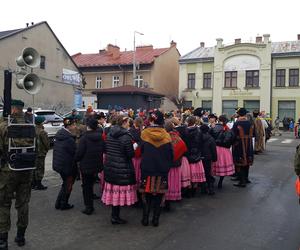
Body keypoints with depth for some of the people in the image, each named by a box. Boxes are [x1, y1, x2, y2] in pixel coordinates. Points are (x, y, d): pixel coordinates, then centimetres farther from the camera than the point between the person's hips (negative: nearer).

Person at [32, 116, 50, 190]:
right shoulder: (42, 132, -19)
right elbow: (47, 143, -15)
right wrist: (47, 148, 5)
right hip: (40, 153, -8)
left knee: (34, 168, 17)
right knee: (39, 169, 1)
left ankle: (33, 184, 25)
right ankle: (38, 185, 6)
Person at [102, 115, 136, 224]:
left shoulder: (110, 134, 5)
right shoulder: (126, 136, -17)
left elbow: (106, 150, 13)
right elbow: (131, 154, -16)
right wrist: (134, 147, 1)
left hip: (109, 165, 7)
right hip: (122, 168, -7)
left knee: (113, 190, 14)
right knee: (120, 190, 2)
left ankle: (114, 214, 24)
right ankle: (115, 217, 9)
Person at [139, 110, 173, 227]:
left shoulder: (144, 133, -8)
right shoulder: (166, 135, -6)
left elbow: (141, 151, 1)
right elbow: (170, 154, -2)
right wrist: (168, 166, 11)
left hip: (147, 168, 0)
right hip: (162, 169, 1)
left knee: (147, 194, 10)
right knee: (159, 195, 9)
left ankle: (145, 218, 16)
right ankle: (156, 219, 14)